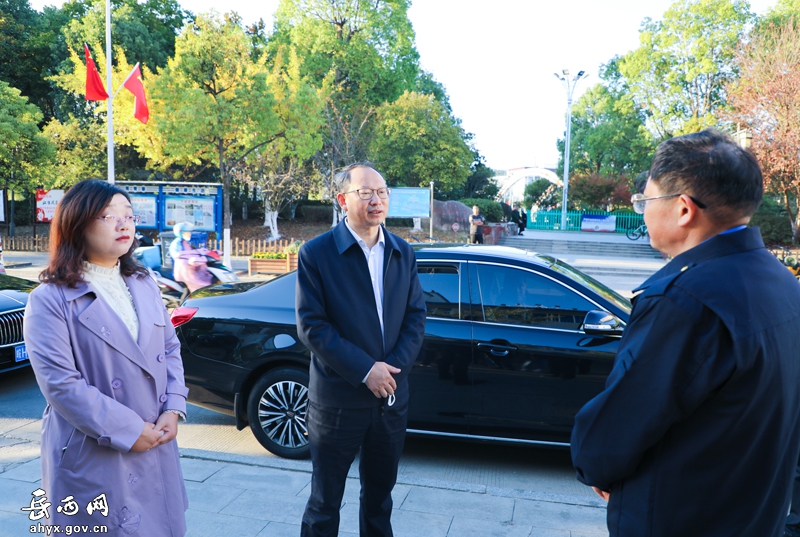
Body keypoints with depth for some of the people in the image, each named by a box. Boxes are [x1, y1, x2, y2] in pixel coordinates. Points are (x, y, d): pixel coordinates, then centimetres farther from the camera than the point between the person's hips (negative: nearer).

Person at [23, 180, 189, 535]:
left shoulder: (144, 286, 8)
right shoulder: (50, 300, -11)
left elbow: (170, 349, 10)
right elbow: (60, 384, -17)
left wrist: (173, 408, -4)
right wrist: (127, 431, -17)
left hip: (154, 446, 6)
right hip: (91, 458, -5)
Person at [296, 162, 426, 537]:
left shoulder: (403, 253, 6)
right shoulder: (316, 253, -9)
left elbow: (415, 316, 5)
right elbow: (311, 325, -13)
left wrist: (394, 367, -10)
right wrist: (364, 370, -19)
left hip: (391, 397, 4)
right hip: (338, 399, -4)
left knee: (380, 494, 20)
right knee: (325, 502, 10)